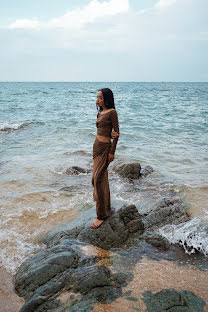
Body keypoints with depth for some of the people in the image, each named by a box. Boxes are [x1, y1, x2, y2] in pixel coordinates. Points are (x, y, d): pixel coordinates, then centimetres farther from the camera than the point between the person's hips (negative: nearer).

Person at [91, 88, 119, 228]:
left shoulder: (112, 112, -11)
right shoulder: (100, 113, 13)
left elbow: (116, 132, -12)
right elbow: (106, 130, 12)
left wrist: (112, 152, -15)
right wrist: (111, 133, -14)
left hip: (105, 147, -8)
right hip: (97, 146, 8)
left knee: (98, 179, -9)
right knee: (102, 178, 13)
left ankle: (102, 214, 0)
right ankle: (107, 208, 27)